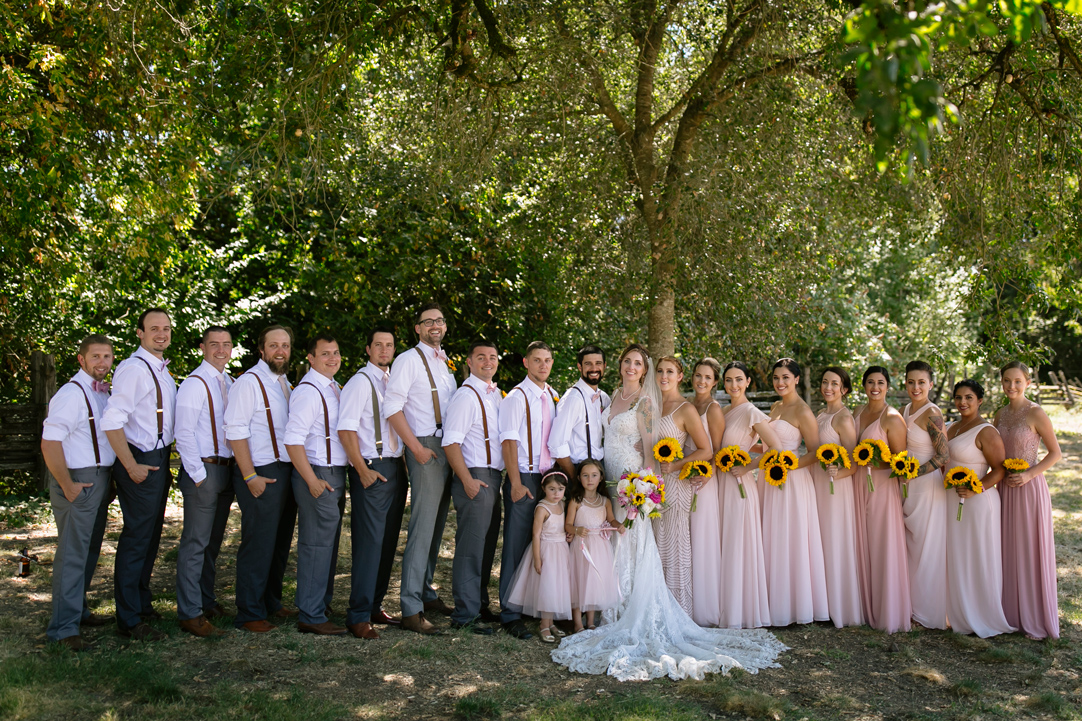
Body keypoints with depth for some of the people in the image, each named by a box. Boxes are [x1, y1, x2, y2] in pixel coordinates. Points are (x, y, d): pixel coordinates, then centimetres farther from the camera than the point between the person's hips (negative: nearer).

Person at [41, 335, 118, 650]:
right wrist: (67, 486, -18)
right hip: (78, 481, -9)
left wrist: (106, 480, 13)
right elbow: (49, 443, -20)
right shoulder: (72, 393, -15)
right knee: (72, 553, -5)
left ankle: (78, 610, 33)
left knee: (89, 550, 19)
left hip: (101, 479, 9)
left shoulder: (105, 393, 12)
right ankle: (63, 627, 3)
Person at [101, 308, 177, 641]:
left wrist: (164, 463, 16)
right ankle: (129, 620, 7)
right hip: (141, 461, -9)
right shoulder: (134, 369, -15)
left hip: (159, 458, 9)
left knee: (152, 534, 18)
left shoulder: (162, 370, 14)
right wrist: (131, 466, -19)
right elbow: (112, 421, -22)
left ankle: (141, 603, 33)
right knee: (137, 537, -3)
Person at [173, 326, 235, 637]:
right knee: (196, 542, -5)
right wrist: (199, 475, -15)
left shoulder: (230, 383, 13)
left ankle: (207, 600, 28)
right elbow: (184, 433, -13)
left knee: (214, 540, 16)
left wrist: (237, 465, 9)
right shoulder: (194, 384, -10)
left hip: (227, 469, 8)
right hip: (203, 469, -8)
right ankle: (190, 613, 1)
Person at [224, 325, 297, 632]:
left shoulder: (286, 384, 16)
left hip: (288, 472, 8)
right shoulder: (249, 382, -9)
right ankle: (250, 614, 8)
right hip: (261, 474, -8)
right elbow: (235, 431, -15)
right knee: (258, 544, -3)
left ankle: (271, 603, 28)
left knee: (281, 543, 14)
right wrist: (250, 476, -19)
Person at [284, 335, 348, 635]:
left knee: (329, 544, 16)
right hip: (317, 476, -9)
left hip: (336, 475, 9)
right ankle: (311, 616, 3)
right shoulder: (307, 391, -14)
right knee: (316, 545, -5)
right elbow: (292, 440, -19)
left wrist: (339, 478, 14)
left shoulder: (334, 389, 15)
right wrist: (312, 481, -19)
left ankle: (321, 606, 27)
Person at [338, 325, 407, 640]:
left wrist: (405, 464, 10)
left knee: (388, 542, 10)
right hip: (372, 469, -7)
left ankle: (375, 606, 20)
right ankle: (358, 616, -1)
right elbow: (346, 429, -12)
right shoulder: (360, 382, -6)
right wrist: (363, 470, -16)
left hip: (396, 468, 7)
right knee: (369, 542, -7)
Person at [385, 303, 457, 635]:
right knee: (423, 526, -11)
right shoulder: (409, 360, -5)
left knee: (437, 525, 12)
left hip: (449, 449, 8)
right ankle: (411, 610, -7)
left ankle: (426, 593, 24)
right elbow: (392, 407, -12)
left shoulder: (446, 363, 18)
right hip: (426, 448, -8)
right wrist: (417, 448, -16)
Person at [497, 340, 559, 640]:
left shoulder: (553, 397, 13)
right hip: (524, 479, -6)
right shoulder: (517, 397, -6)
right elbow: (509, 441, -11)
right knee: (517, 546, -3)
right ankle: (510, 614, 4)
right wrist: (516, 484, -16)